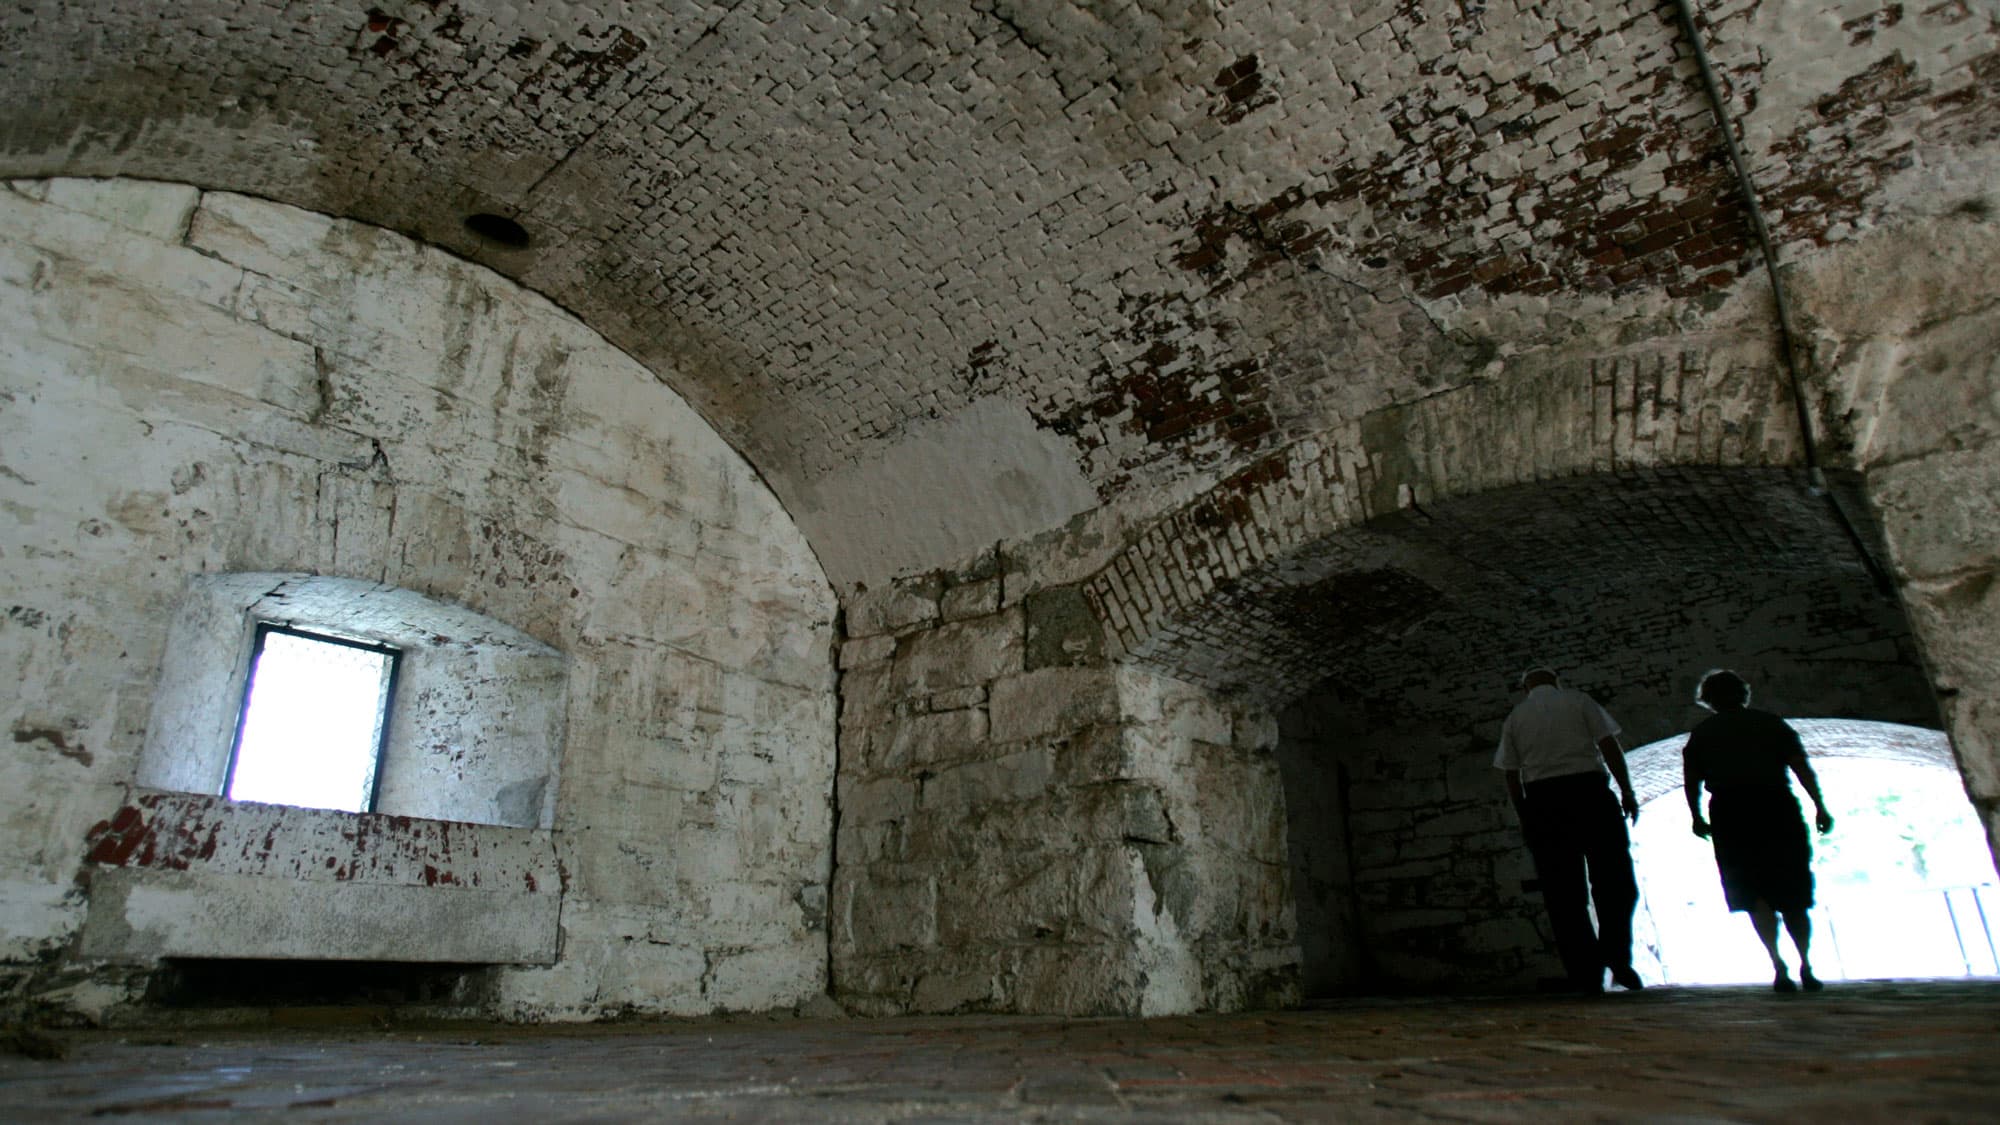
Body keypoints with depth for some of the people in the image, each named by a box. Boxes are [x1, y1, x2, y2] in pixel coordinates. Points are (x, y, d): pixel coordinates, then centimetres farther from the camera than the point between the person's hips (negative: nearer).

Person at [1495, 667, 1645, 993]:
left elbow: (1512, 775, 9)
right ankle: (1616, 955, -9)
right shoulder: (1579, 701, 10)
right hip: (1588, 789, -1)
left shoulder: (1514, 717, 14)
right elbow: (1610, 746, 0)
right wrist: (1627, 791, 4)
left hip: (1541, 798, 2)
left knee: (1564, 892, 4)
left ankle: (1586, 974, 3)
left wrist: (1525, 817, 14)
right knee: (1614, 880, 7)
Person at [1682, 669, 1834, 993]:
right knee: (1792, 897, 14)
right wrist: (1820, 806, 2)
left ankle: (1779, 966, -17)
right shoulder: (1771, 723, 15)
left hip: (1731, 811, -2)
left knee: (1755, 895, -3)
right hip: (1777, 807, 2)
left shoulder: (1702, 733, 13)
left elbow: (1691, 779, 8)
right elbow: (1801, 766, 4)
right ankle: (1806, 966, 14)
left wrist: (1697, 817, 19)